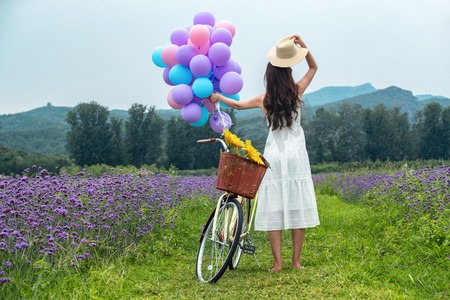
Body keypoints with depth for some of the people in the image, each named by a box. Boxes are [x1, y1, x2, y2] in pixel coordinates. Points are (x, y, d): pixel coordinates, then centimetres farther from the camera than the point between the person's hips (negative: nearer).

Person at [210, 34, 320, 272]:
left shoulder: (264, 100, 1)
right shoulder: (297, 92, -1)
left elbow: (237, 104, 18)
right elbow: (313, 67, 15)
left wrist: (219, 97, 35)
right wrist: (302, 45, 5)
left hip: (274, 155, 0)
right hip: (296, 155, 0)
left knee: (274, 209, 2)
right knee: (297, 206, 5)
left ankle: (277, 263, 2)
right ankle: (296, 261, 8)